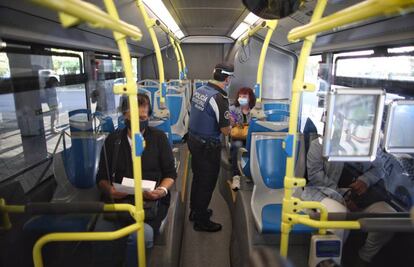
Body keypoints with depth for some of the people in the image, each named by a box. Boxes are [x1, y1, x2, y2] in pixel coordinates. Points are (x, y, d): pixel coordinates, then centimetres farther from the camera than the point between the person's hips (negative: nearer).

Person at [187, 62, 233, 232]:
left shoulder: (198, 90, 1)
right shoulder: (219, 98, -22)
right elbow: (225, 131, -20)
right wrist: (229, 123, 2)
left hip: (193, 140, 8)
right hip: (208, 146, -8)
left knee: (197, 178, 23)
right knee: (207, 184, 8)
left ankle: (195, 211, 41)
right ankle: (201, 221, 24)